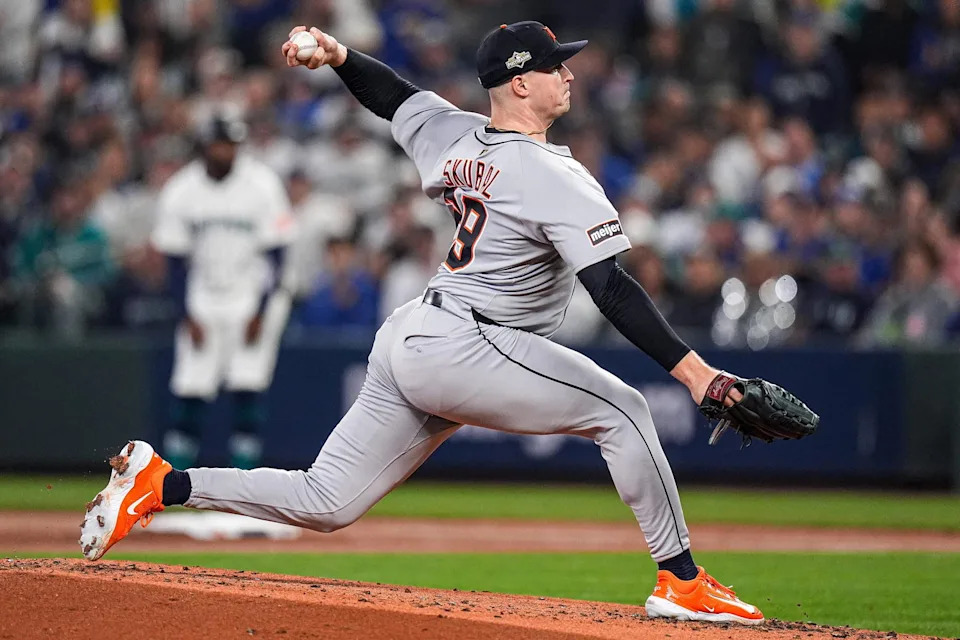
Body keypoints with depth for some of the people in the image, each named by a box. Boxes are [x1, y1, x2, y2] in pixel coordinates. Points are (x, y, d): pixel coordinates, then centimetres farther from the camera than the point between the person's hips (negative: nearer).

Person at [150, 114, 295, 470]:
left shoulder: (261, 185, -10)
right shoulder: (180, 191, -5)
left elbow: (275, 254, -8)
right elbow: (175, 259, 0)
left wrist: (261, 313, -13)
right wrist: (187, 316, -7)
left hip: (253, 298, -2)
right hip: (202, 303, 2)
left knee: (247, 390, -10)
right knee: (189, 392, -4)